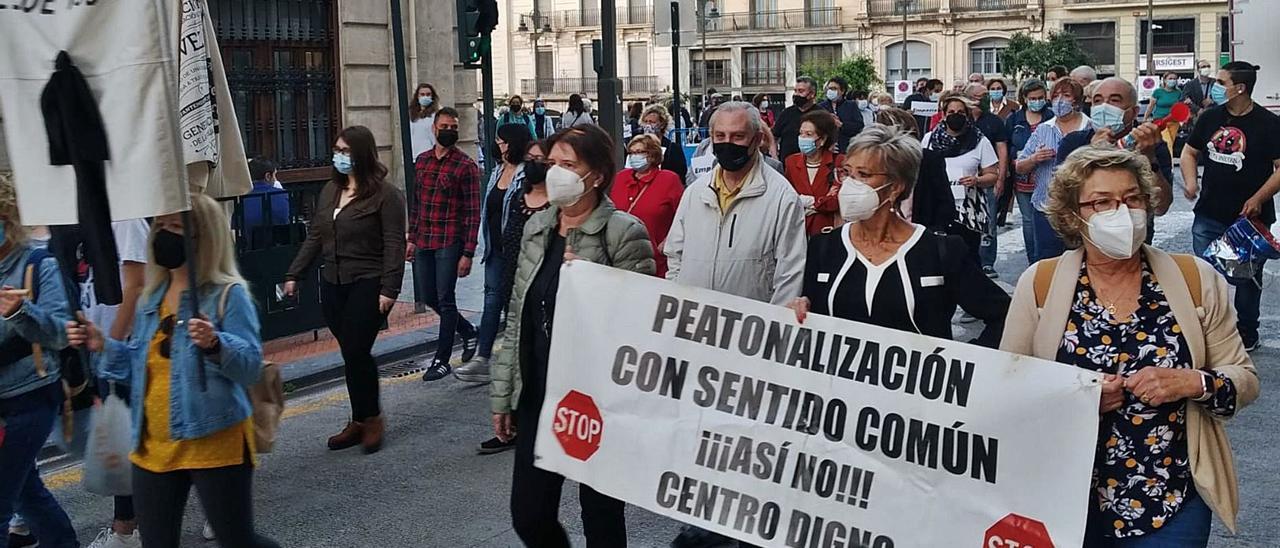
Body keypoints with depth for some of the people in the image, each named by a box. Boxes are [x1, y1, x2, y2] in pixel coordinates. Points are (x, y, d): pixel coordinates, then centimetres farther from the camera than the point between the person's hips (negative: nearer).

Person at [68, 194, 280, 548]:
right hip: (153, 447, 7)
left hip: (215, 443, -7)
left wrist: (215, 344, -33)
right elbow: (143, 367, 17)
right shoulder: (152, 297, 10)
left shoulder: (229, 294, -10)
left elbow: (251, 366, -16)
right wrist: (103, 346, 3)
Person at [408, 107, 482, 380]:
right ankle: (467, 330, 36)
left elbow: (473, 212, -10)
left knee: (445, 300, -1)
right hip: (423, 242, 6)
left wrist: (468, 253, -15)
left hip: (449, 243, -6)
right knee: (430, 297, 13)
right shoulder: (422, 161, 10)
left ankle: (442, 360, 10)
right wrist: (412, 238, 13)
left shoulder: (466, 166, -8)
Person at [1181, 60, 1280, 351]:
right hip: (1209, 215, 4)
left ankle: (1247, 335, 25)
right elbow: (1190, 152, 15)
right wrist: (1190, 180, -4)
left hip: (1249, 218, -4)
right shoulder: (1210, 117, 4)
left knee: (1246, 278, 10)